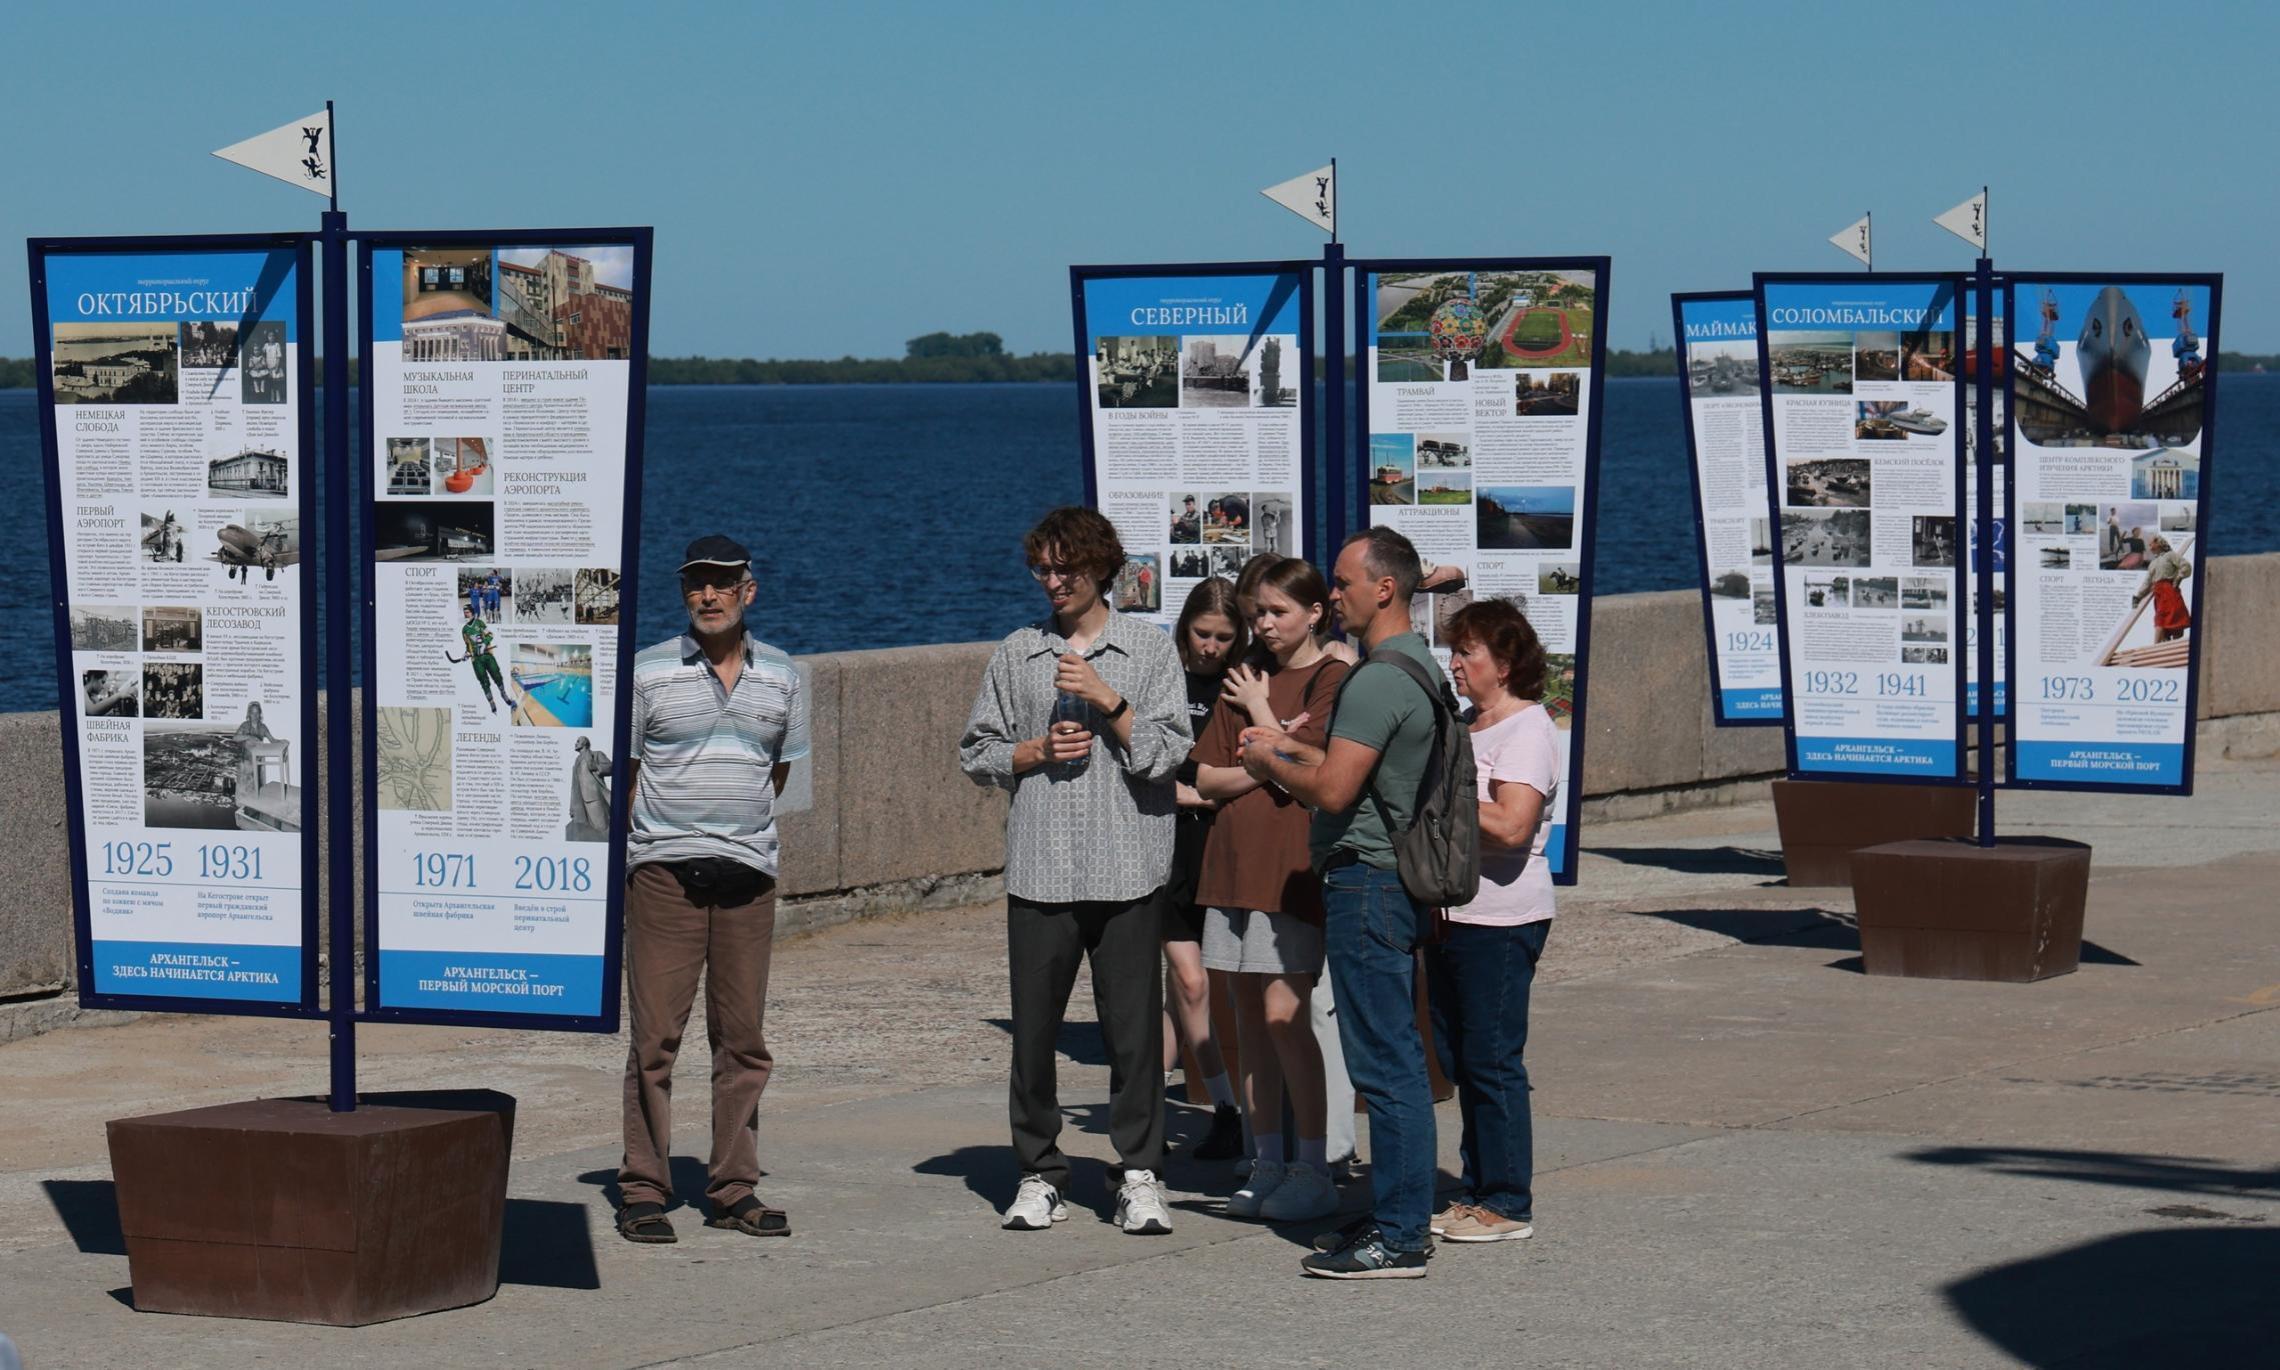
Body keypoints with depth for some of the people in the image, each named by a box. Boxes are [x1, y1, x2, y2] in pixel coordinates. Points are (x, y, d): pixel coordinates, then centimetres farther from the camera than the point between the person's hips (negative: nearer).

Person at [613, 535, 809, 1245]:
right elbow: (621, 771, 7)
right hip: (664, 871, -3)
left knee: (742, 1037, 5)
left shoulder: (780, 677, 11)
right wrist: (650, 838, 4)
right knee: (655, 1033, -3)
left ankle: (733, 1188, 12)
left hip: (748, 872, 3)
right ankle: (642, 1189, 1)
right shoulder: (648, 672, 2)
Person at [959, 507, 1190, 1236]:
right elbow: (977, 751, 13)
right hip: (1039, 869, 2)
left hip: (1128, 872, -2)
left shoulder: (1151, 649, 6)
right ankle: (1039, 1173, 12)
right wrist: (1036, 751, -3)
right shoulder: (1017, 654, 12)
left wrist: (1107, 700, -11)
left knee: (1134, 1027, -3)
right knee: (1033, 1029, 2)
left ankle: (1139, 1175, 5)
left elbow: (1166, 753, -2)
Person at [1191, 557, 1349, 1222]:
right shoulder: (1244, 682, 16)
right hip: (1234, 860, 7)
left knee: (1282, 1012, -11)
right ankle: (1266, 1162, 13)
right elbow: (1205, 778, 9)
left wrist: (1261, 713, -3)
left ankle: (1315, 1169, -5)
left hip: (1293, 862, -7)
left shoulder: (1335, 681, -4)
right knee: (1249, 1014, 7)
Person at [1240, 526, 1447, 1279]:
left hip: (1368, 884, -11)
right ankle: (1402, 1216, 20)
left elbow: (1333, 790, -23)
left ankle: (1397, 1238, -6)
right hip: (1400, 879, 11)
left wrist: (1270, 763, -5)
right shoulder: (1417, 665, 15)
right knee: (1399, 1059, 14)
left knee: (1384, 1062, -8)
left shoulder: (1379, 680, -18)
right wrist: (1289, 747, 19)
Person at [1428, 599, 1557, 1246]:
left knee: (1491, 1060, -6)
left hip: (1501, 922, -9)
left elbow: (1512, 826, -24)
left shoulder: (1527, 731, -12)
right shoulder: (1466, 725, 17)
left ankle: (1508, 1204, 0)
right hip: (1451, 914, 10)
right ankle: (1478, 1192, 19)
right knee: (1459, 1059, 11)